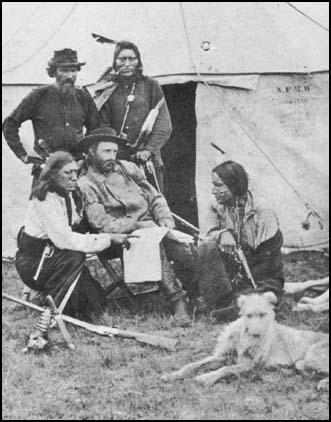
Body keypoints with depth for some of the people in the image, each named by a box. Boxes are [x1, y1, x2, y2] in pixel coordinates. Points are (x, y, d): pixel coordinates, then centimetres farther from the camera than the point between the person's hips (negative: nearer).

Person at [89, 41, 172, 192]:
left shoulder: (151, 86, 8)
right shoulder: (107, 89, 9)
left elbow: (164, 124, 2)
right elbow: (102, 125, 5)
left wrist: (148, 150, -9)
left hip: (148, 161, 0)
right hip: (116, 160, 0)